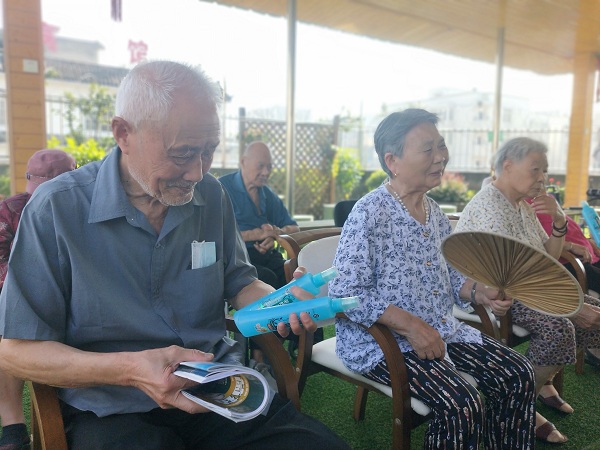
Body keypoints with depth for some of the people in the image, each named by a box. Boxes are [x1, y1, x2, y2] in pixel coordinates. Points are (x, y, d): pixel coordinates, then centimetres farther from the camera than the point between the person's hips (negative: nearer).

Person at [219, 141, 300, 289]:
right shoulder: (223, 187, -1)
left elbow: (293, 227, 20)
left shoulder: (268, 194, 20)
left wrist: (277, 232, -3)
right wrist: (257, 234, -14)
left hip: (267, 255, 6)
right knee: (267, 278, -34)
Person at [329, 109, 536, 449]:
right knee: (464, 406, -21)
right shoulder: (369, 213, -18)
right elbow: (345, 295, -21)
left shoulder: (435, 212, 7)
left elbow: (449, 276, 16)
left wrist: (480, 293, -5)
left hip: (442, 330, 8)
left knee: (518, 374, 1)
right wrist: (410, 325, -26)